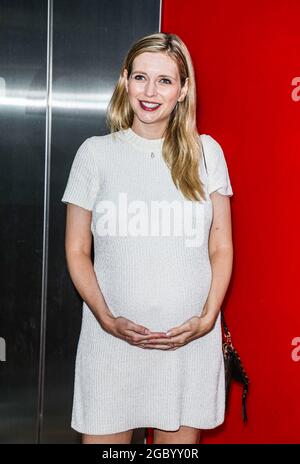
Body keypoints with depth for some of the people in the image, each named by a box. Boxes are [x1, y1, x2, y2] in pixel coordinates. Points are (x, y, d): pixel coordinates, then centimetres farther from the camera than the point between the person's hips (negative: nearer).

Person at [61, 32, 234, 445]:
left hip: (191, 341, 1)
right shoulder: (96, 152, 0)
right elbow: (77, 251, 2)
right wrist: (107, 319, -10)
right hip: (112, 341, -1)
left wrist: (206, 318, -7)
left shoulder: (206, 152, 4)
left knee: (180, 435, 10)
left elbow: (221, 247, 6)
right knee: (104, 436, 5)